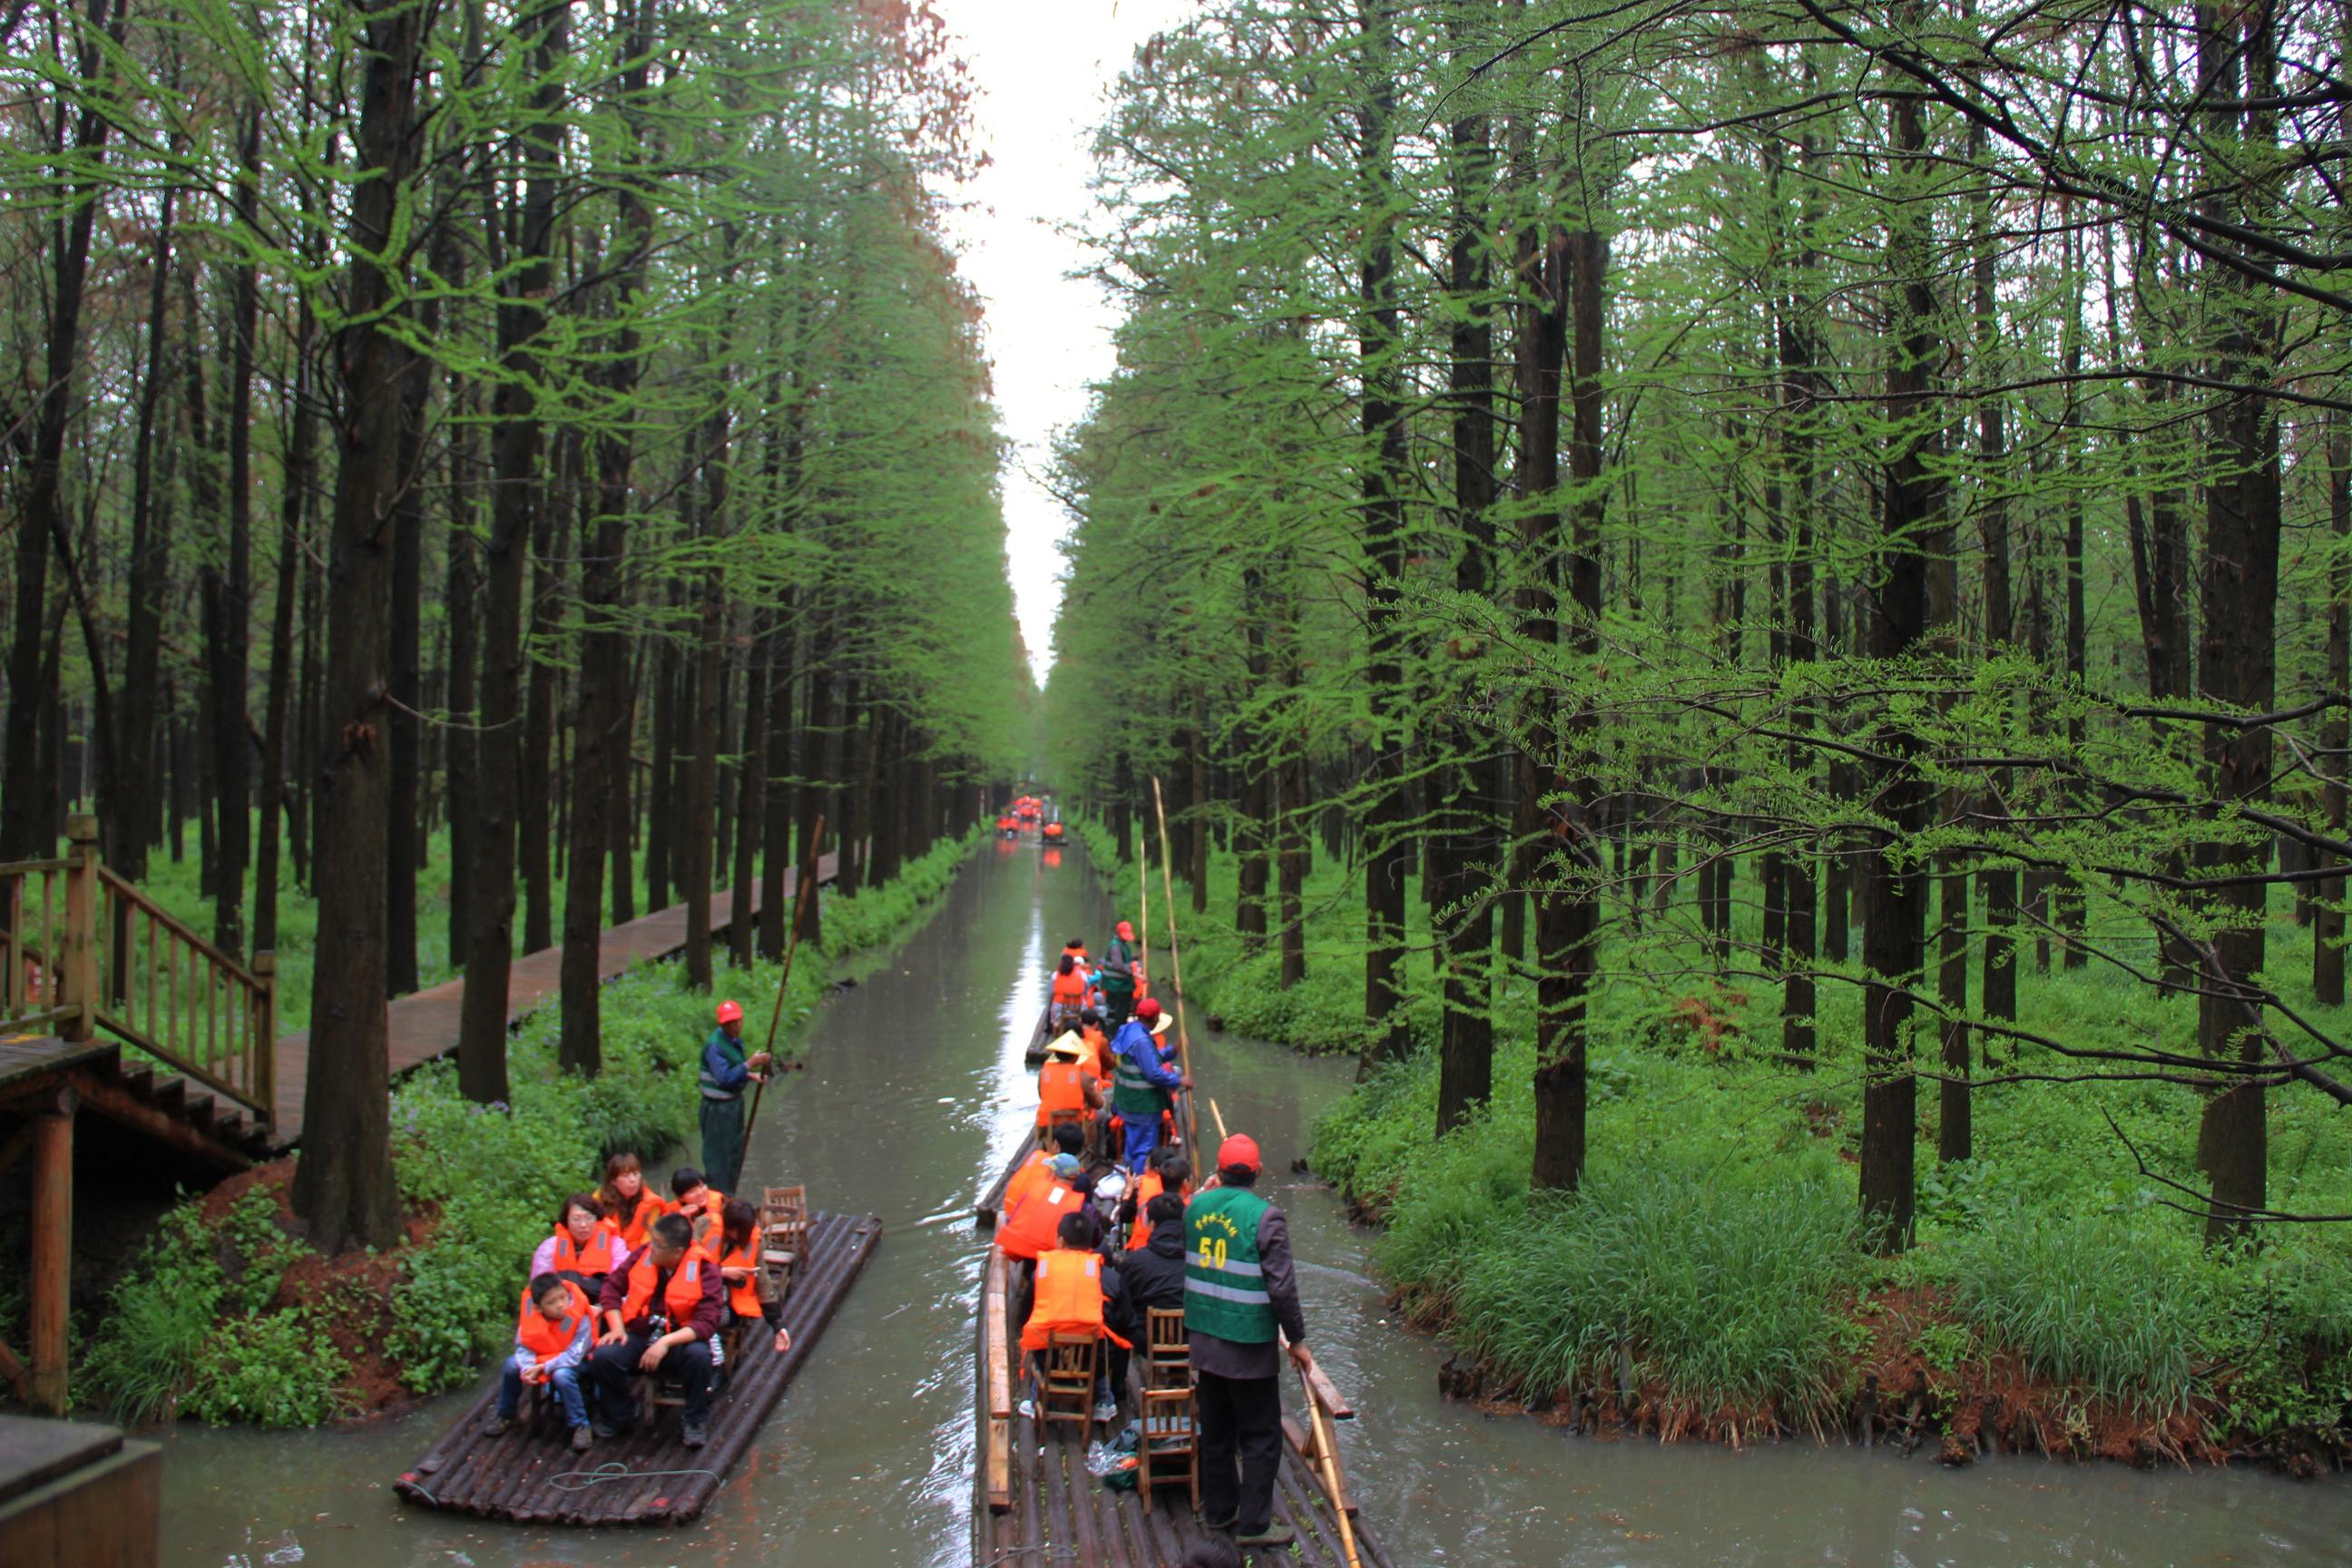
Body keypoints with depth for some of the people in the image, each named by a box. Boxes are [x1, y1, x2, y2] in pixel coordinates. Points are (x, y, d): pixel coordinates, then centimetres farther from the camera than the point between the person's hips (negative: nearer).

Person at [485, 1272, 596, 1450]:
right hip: (542, 1355, 5)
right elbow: (523, 1346, -14)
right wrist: (527, 1368, -34)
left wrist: (543, 1367, -32)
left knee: (562, 1375, -35)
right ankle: (505, 1416, 9)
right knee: (511, 1365, -16)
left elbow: (573, 1356, -30)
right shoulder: (532, 1316, -20)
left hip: (571, 1362, -4)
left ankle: (580, 1426, -18)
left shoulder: (580, 1318, -31)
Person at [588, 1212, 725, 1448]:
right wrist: (617, 1328, -6)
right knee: (602, 1356, -25)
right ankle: (619, 1416, 5)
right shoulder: (643, 1256, -3)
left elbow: (707, 1322, -20)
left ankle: (696, 1422, -8)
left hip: (680, 1339, -3)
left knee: (699, 1356, -35)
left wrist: (666, 1342, -31)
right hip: (638, 1336, 3)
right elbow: (613, 1287, 7)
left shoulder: (704, 1272, -14)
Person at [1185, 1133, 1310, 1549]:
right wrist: (1297, 1339, -6)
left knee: (1215, 1432, 17)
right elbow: (1281, 1286, -15)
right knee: (1261, 1437, 6)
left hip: (1203, 1339, 6)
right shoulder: (1265, 1217, -17)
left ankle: (1218, 1510, 27)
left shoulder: (1196, 1207, 1)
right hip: (1249, 1347, -6)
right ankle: (1253, 1523, 9)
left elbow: (1185, 1269, 14)